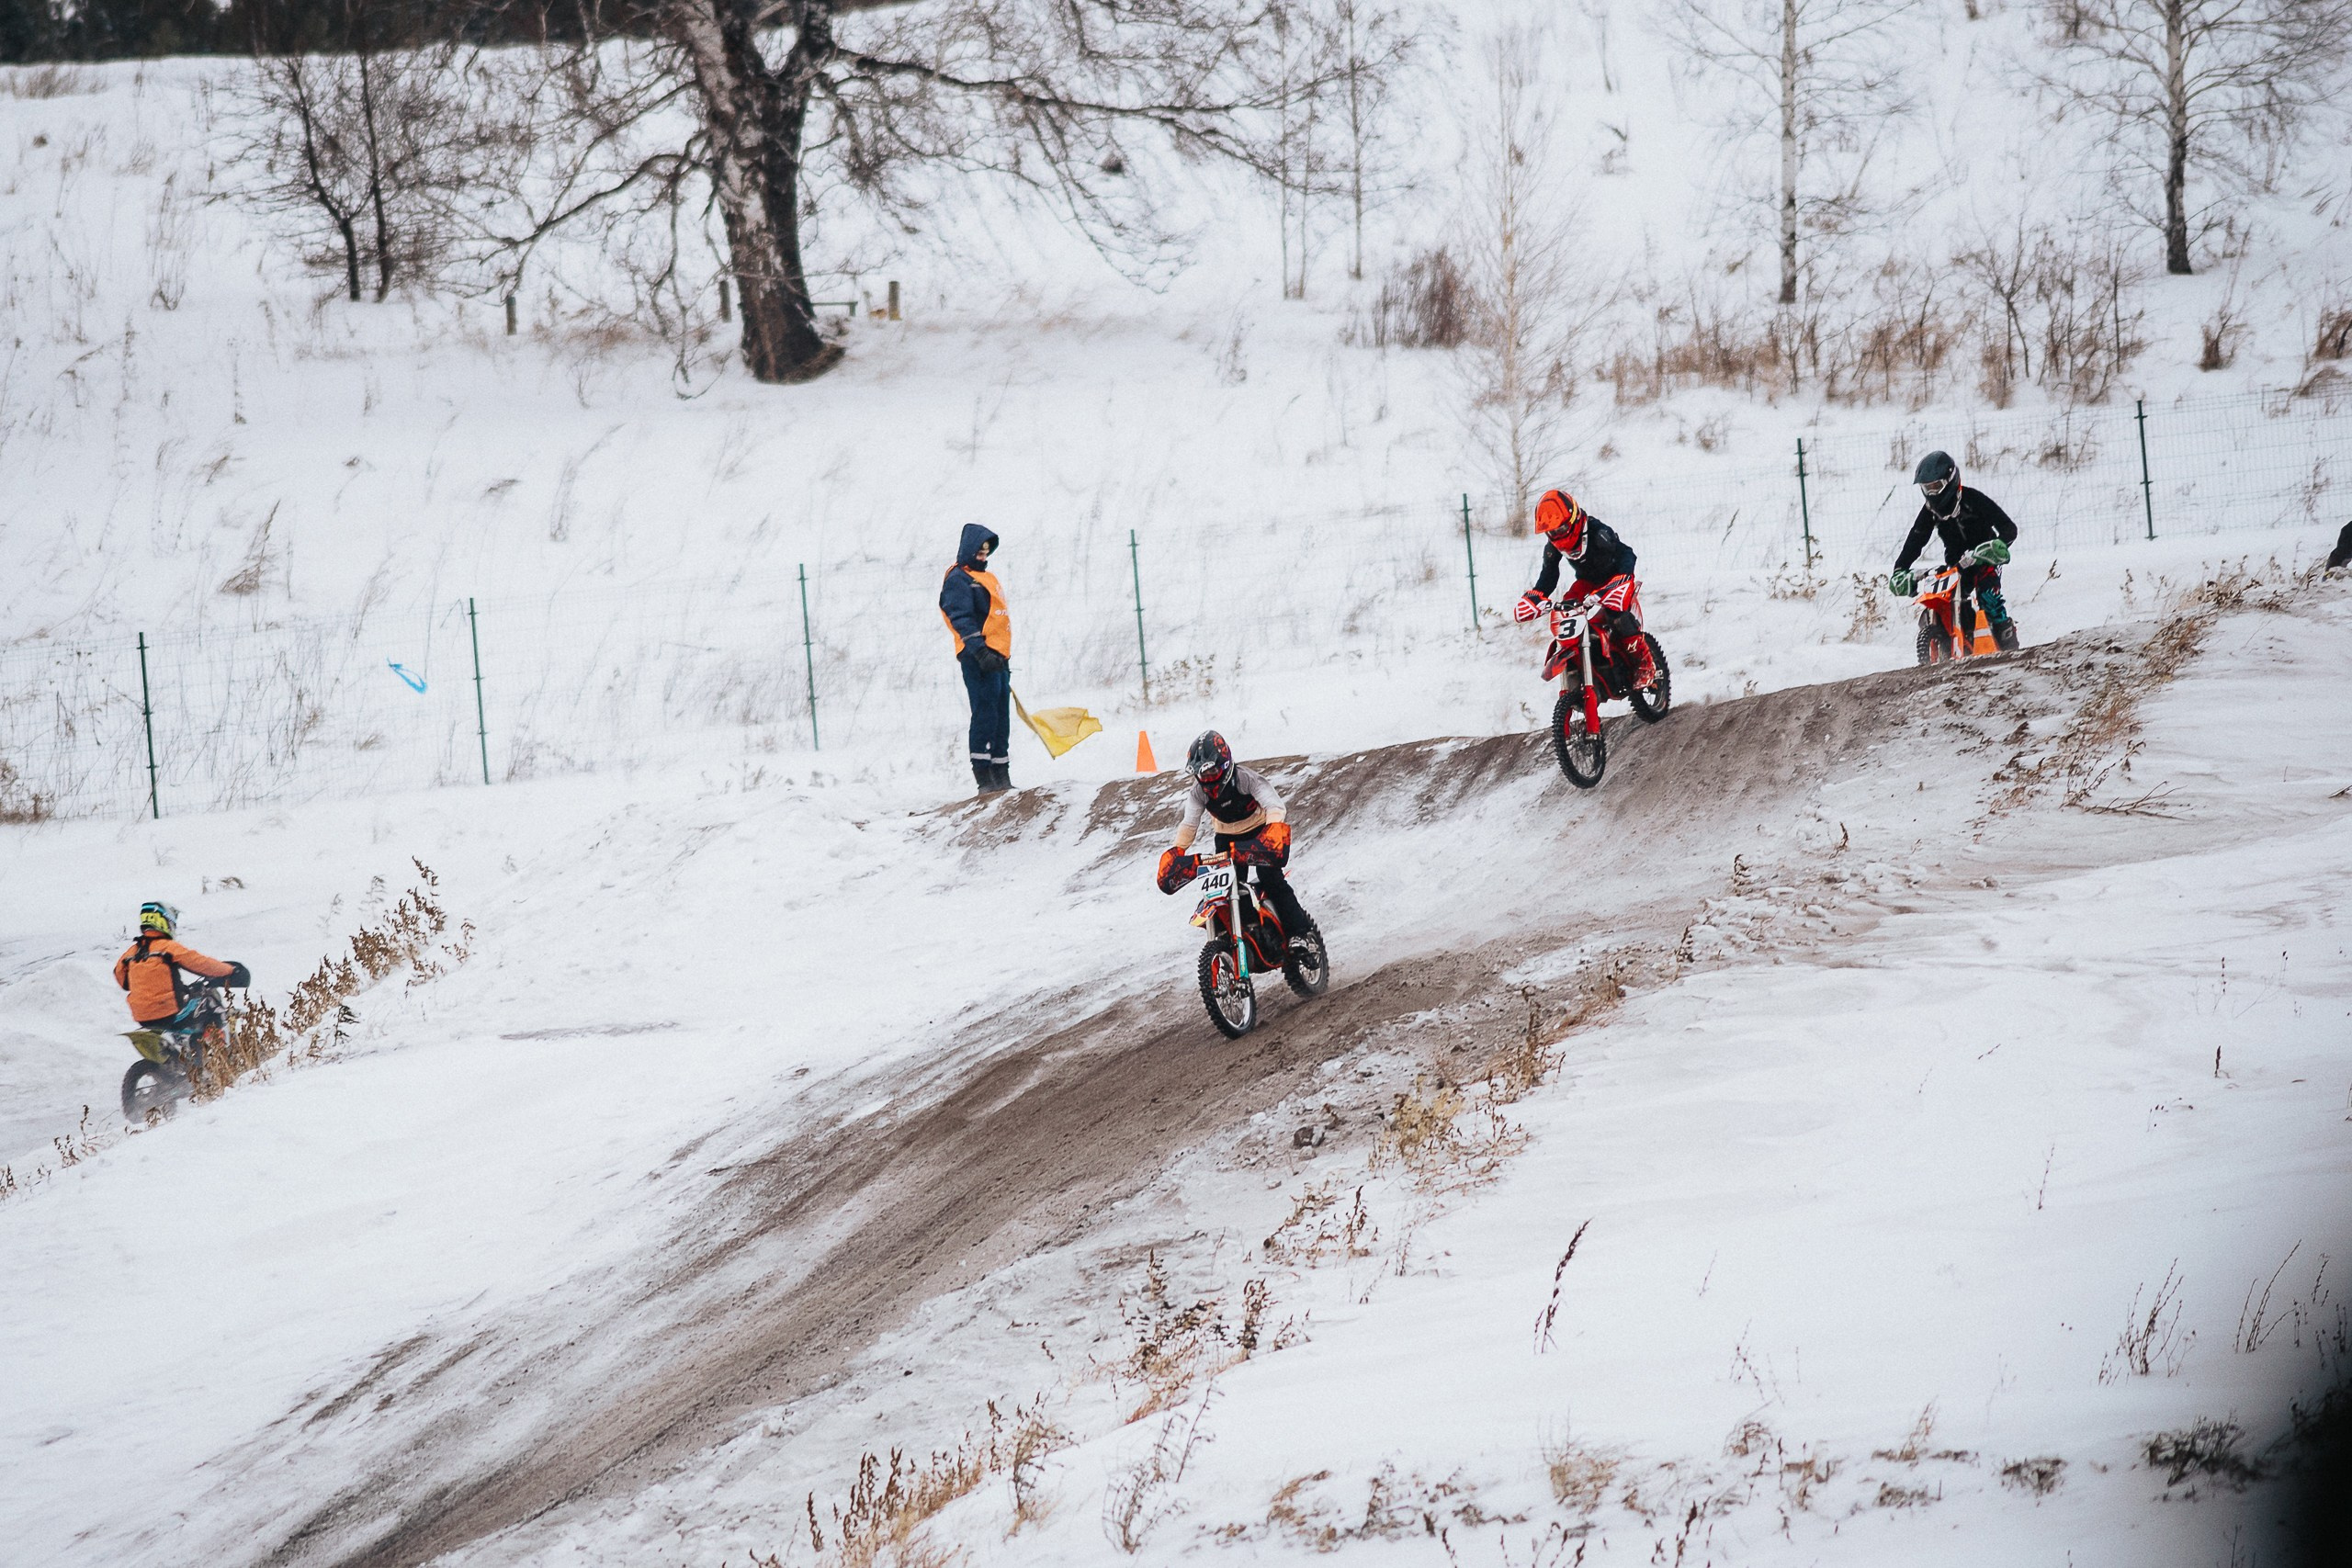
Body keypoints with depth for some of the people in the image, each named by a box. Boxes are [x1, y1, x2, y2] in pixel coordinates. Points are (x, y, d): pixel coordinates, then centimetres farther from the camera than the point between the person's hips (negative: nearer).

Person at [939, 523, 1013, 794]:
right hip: (979, 659, -9)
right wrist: (980, 651, -25)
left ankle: (1001, 776, 14)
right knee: (985, 713, -13)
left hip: (998, 657, 9)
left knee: (1001, 718, 10)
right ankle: (984, 776, -14)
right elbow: (961, 619, -16)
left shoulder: (986, 578, 24)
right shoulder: (958, 579, -5)